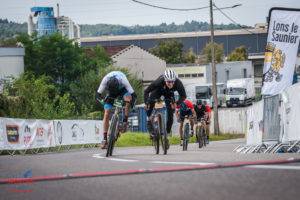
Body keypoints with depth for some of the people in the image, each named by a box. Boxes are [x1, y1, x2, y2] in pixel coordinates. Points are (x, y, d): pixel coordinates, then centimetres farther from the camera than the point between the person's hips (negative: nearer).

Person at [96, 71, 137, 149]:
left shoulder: (123, 80, -38)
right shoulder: (105, 80, -35)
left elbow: (133, 95, -35)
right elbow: (98, 94, -26)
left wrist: (131, 104, -51)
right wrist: (102, 100, -46)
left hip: (122, 90, -1)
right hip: (110, 93, 1)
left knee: (128, 98, -38)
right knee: (106, 114, -12)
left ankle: (125, 121, -25)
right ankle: (105, 139, -7)